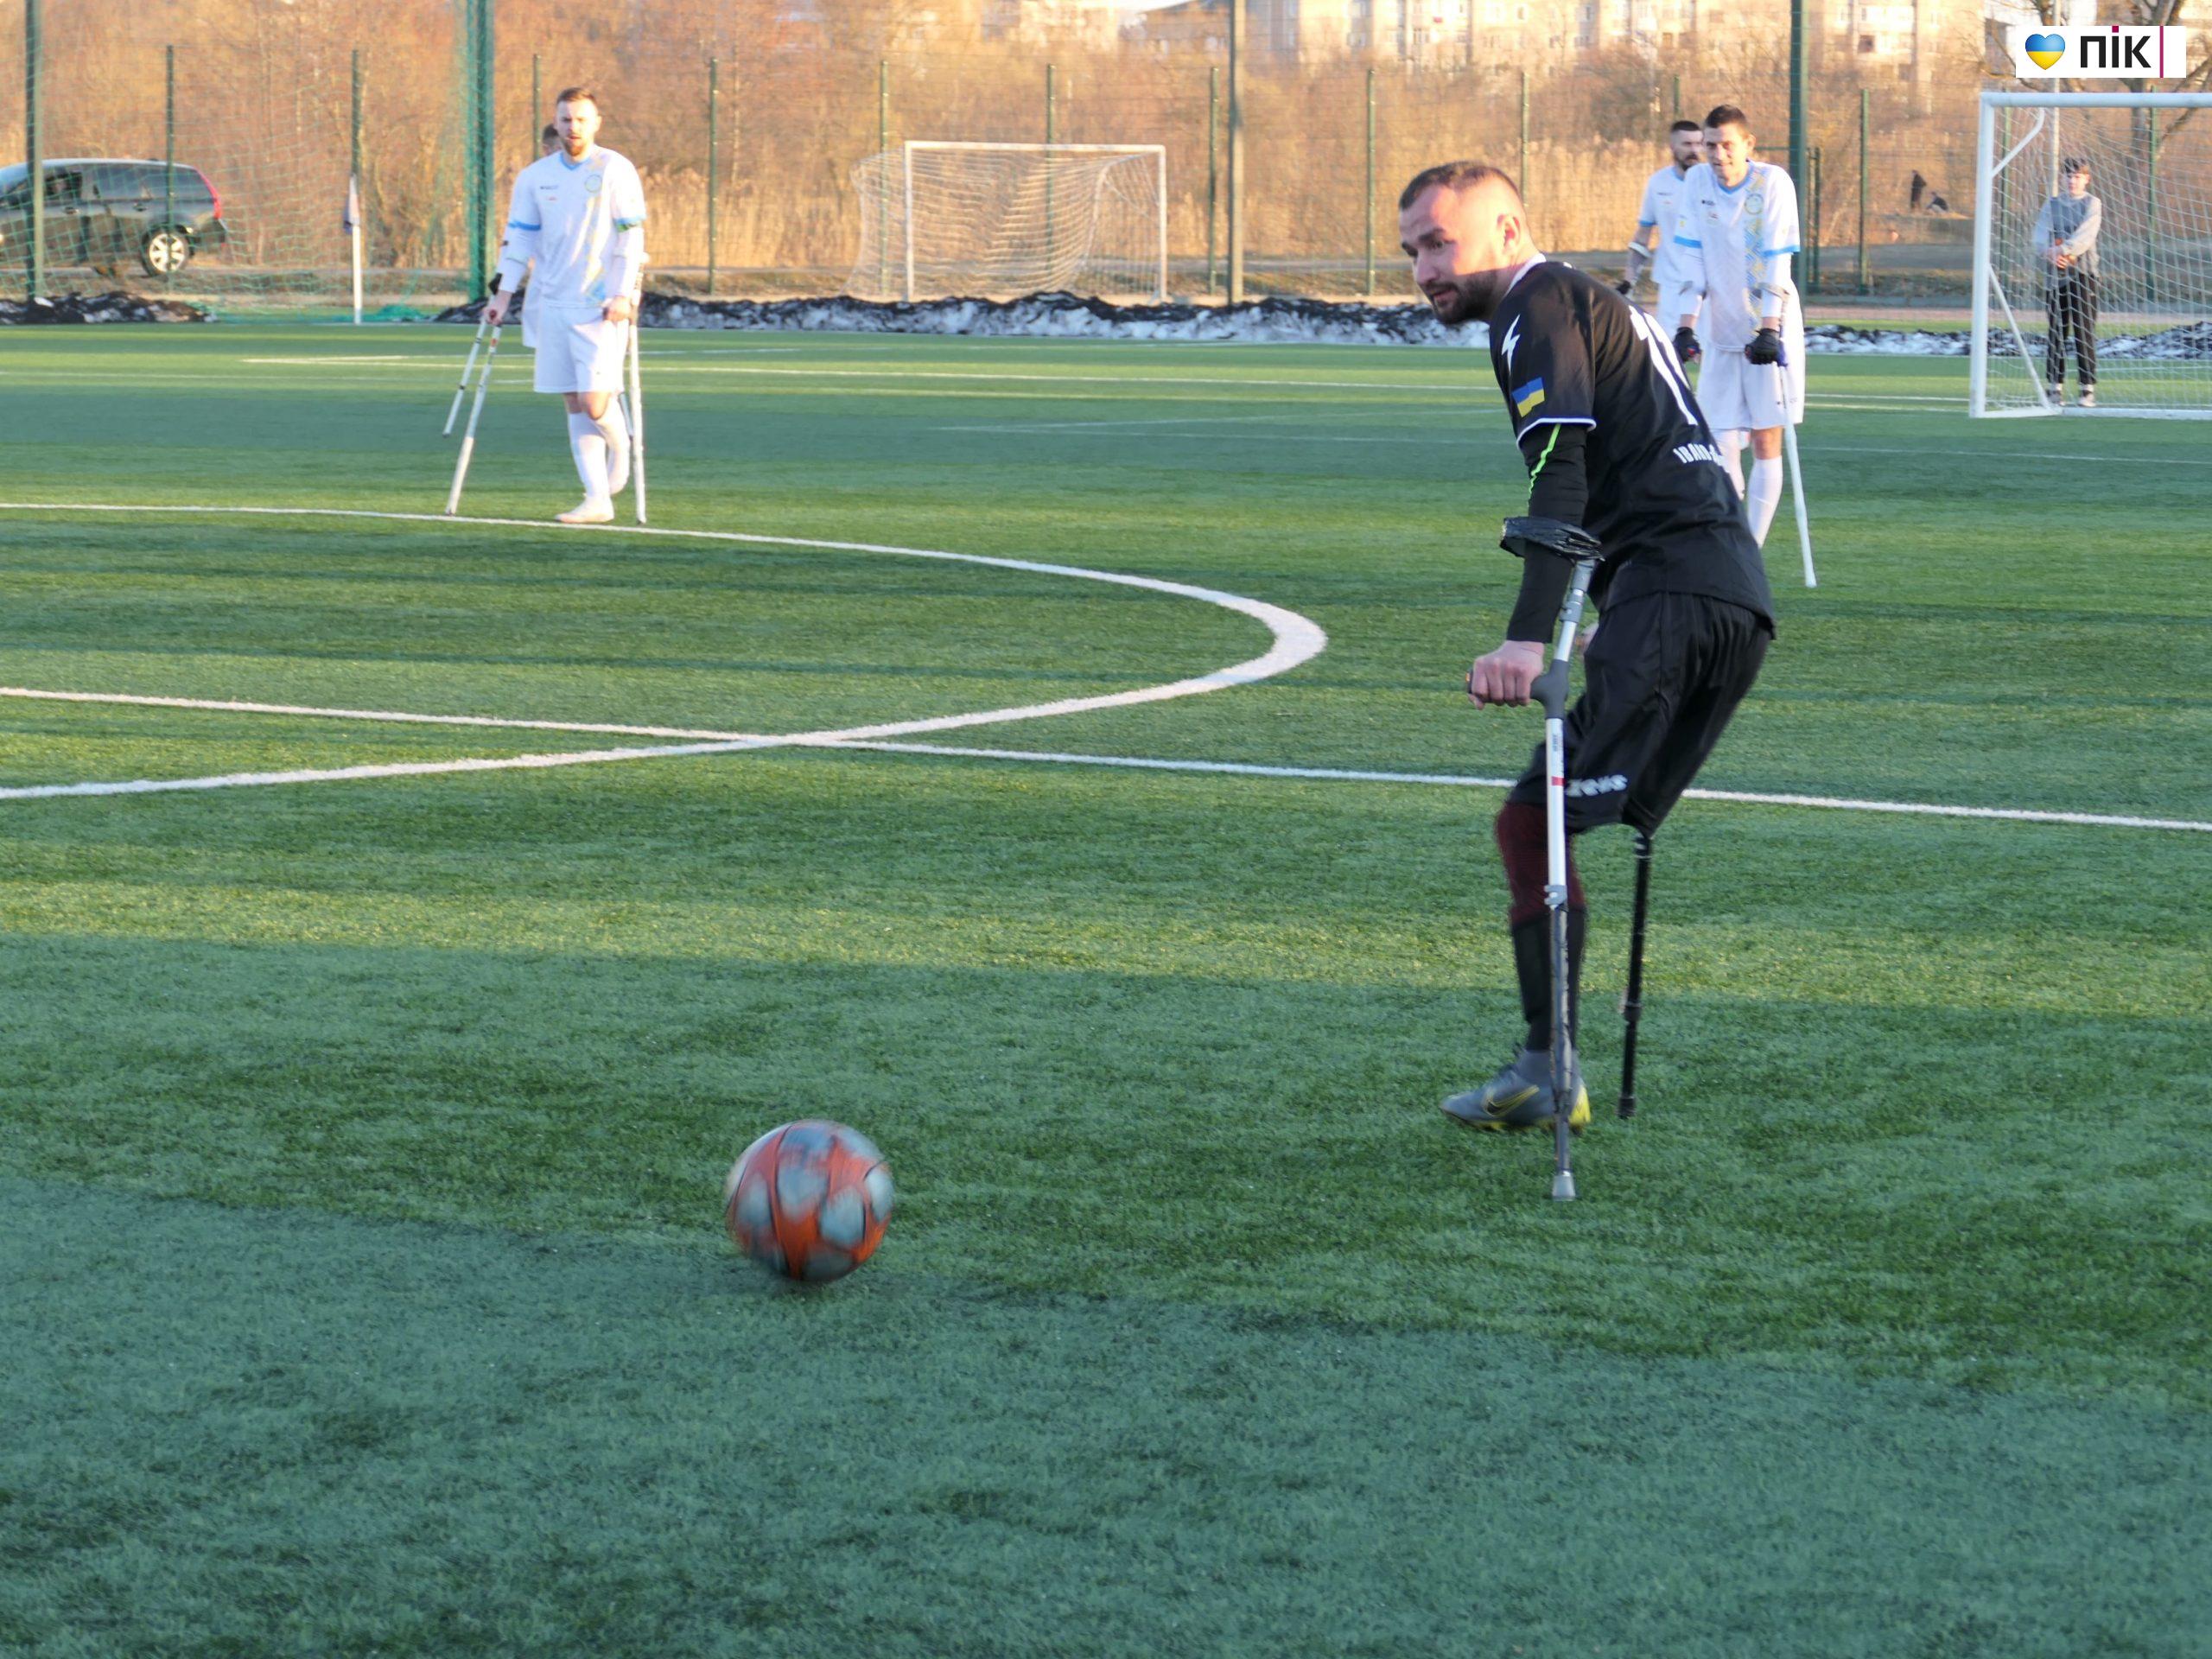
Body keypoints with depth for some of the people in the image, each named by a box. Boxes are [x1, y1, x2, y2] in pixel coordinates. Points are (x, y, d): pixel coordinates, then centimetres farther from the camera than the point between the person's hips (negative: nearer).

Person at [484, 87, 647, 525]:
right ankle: (597, 499, 4)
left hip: (602, 307, -4)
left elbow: (631, 238, -7)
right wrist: (503, 295, 7)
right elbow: (520, 238, 13)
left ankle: (621, 445, 20)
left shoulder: (616, 170, -4)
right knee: (575, 406, 2)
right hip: (554, 304, 5)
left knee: (595, 401, -12)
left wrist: (622, 296, -15)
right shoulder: (535, 177, 9)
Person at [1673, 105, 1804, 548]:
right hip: (1720, 331, 3)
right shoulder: (1697, 183, 1)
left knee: (1766, 444, -2)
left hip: (1769, 332, -3)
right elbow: (1693, 258, 3)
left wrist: (1769, 329, -20)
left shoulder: (1773, 183, -9)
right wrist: (1688, 324, -5)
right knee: (1722, 446, -4)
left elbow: (1777, 262, -13)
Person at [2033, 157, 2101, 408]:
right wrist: (2050, 252, -18)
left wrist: (2064, 250, -26)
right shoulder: (2052, 205, 15)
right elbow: (2039, 236, 3)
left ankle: (2088, 389, -8)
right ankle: (2055, 387, 7)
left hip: (2082, 273, -4)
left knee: (2084, 332, -7)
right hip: (2054, 273, 4)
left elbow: (2085, 236, -12)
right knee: (2054, 331, 3)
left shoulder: (2092, 205, 4)